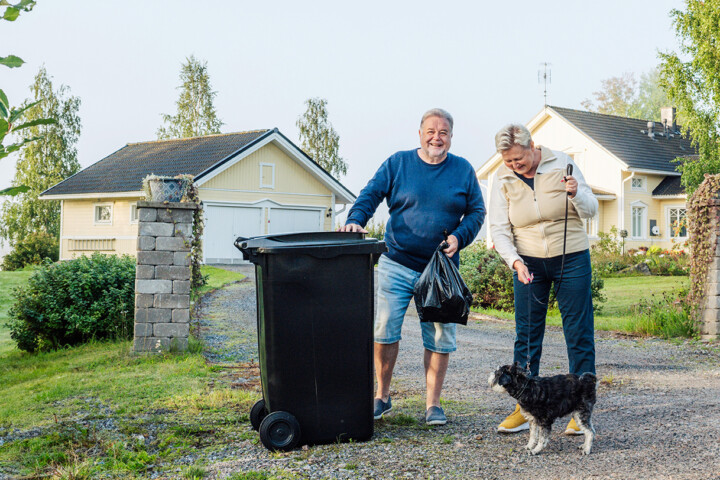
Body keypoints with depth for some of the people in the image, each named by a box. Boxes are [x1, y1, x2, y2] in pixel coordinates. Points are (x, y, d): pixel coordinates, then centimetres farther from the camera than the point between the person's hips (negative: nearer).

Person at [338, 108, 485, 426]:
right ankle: (382, 396, 15)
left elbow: (477, 212, 10)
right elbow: (371, 194, 2)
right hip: (397, 265, -1)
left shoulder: (463, 170, 8)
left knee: (440, 337, 1)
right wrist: (356, 219, -18)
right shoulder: (397, 164, 5)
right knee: (385, 330, -2)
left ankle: (433, 404, 14)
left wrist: (459, 237, -8)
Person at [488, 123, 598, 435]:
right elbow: (499, 228, -5)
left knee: (579, 333, -1)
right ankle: (524, 407, 11)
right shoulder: (502, 179, -5)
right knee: (526, 335, 2)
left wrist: (576, 193, -25)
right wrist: (515, 262, -21)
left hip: (571, 258, -1)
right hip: (527, 262, 1)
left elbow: (591, 210, -4)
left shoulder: (562, 164, -7)